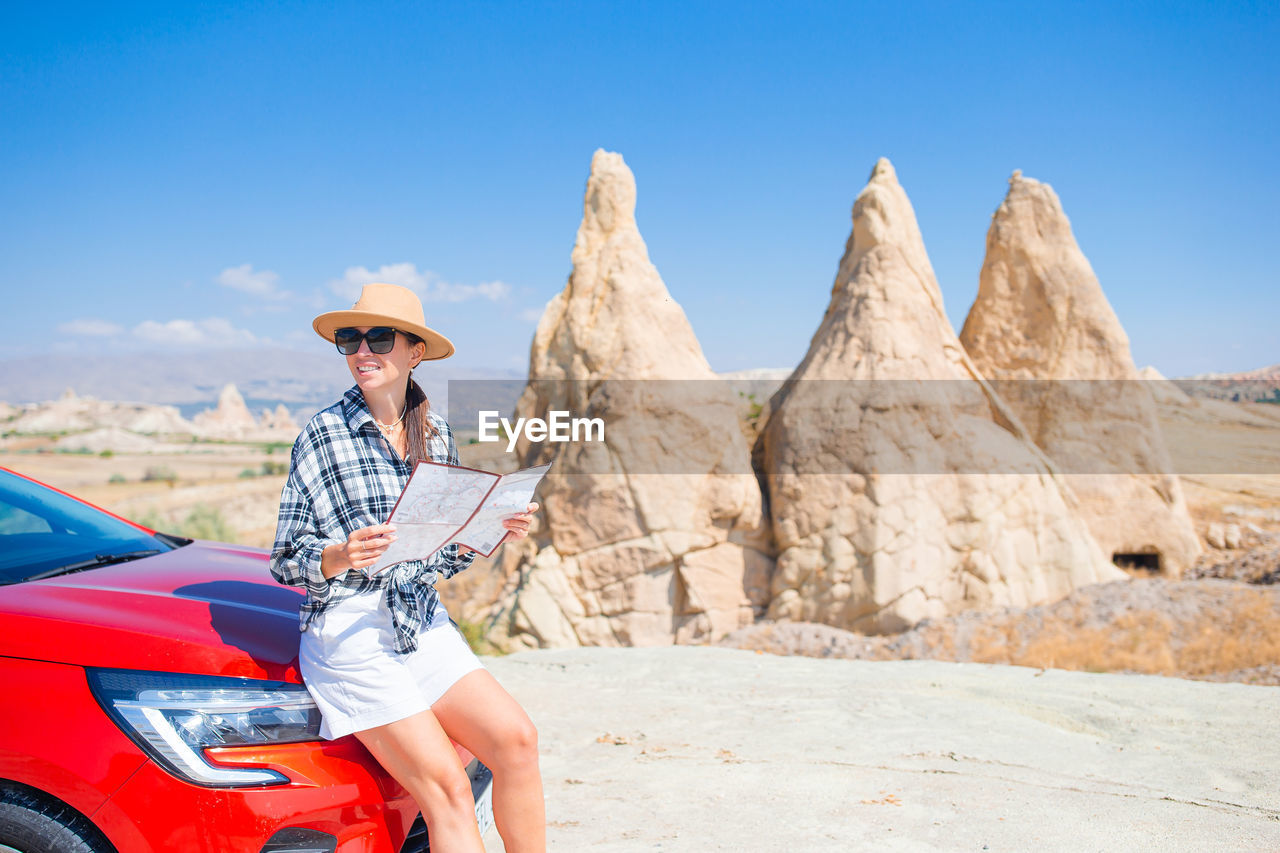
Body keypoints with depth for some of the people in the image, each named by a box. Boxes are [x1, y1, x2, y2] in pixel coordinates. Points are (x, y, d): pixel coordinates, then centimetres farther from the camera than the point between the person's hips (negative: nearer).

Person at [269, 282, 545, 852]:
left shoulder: (434, 433, 9)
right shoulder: (322, 435, -5)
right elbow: (286, 561, -5)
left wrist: (495, 531, -4)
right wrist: (341, 557, -26)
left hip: (424, 623, 5)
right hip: (350, 632, -5)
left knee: (516, 739, -12)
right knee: (446, 788, -11)